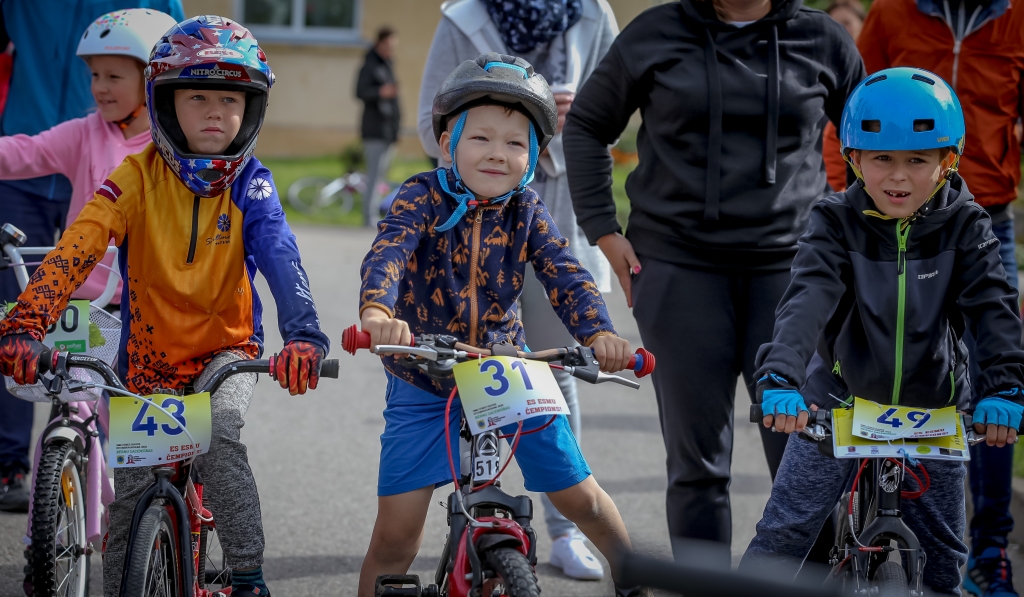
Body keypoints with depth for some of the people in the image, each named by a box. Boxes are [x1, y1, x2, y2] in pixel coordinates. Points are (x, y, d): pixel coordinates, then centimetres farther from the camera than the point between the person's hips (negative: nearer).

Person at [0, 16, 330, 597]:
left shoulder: (250, 185, -12)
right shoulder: (139, 177, -14)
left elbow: (281, 258, -26)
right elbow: (75, 249, -25)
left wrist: (304, 336, -45)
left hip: (227, 348, -1)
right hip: (148, 357, 1)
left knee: (218, 437, -29)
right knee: (130, 493, 0)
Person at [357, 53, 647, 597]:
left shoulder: (526, 212, -6)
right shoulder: (423, 198, -16)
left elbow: (564, 275, -18)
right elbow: (387, 253, -34)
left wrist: (598, 332, -39)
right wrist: (377, 312, -56)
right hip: (423, 383, -2)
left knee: (581, 499, 9)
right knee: (396, 532, -9)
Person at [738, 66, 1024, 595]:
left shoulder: (965, 226, -10)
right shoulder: (837, 221, -13)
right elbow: (807, 302, -27)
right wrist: (779, 379, -43)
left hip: (934, 409, 1)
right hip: (840, 399, -1)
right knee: (783, 533, -6)